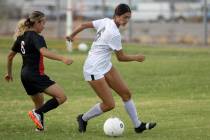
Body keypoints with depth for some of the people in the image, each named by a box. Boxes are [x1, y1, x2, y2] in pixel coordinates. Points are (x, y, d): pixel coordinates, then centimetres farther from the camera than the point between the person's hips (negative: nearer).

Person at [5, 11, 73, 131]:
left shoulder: (22, 37, 13)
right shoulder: (36, 38, -13)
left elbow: (10, 56, 21)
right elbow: (44, 52, -32)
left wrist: (9, 73, 33)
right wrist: (62, 58, -43)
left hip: (25, 75, 9)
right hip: (36, 75, -9)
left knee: (40, 104, 23)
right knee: (61, 97, -16)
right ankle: (37, 113, -19)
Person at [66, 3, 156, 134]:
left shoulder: (106, 21, -1)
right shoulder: (114, 34, -24)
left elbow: (84, 25, 8)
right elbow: (121, 57, -13)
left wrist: (72, 35, 25)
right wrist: (136, 57, 4)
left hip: (105, 66, 10)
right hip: (94, 70, -10)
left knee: (126, 93, 6)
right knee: (109, 104, -6)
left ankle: (138, 125, 12)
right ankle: (83, 119, 16)